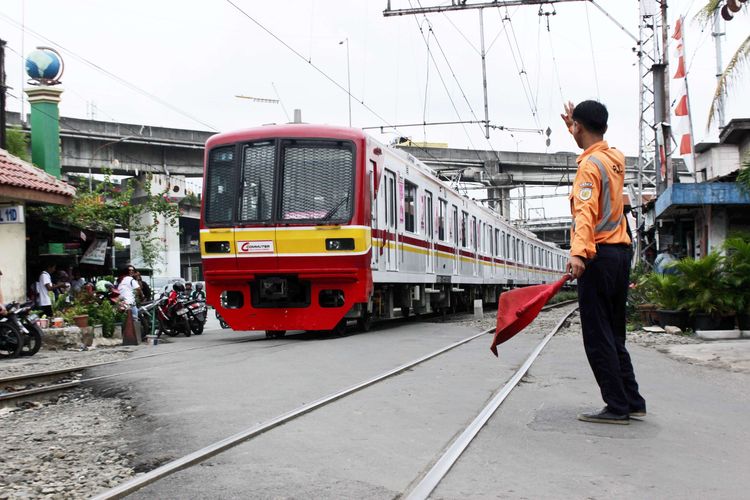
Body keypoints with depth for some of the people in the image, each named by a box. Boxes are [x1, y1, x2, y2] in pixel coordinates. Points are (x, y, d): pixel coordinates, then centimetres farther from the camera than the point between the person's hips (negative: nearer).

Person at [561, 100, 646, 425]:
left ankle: (617, 407, -4)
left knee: (598, 338, -5)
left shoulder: (589, 165, -11)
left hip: (598, 255, -9)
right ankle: (633, 402, 17)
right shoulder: (616, 158, 13)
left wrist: (578, 253, -38)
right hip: (621, 252, 9)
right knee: (614, 335, 15)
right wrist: (572, 126, 48)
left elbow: (585, 212, -27)